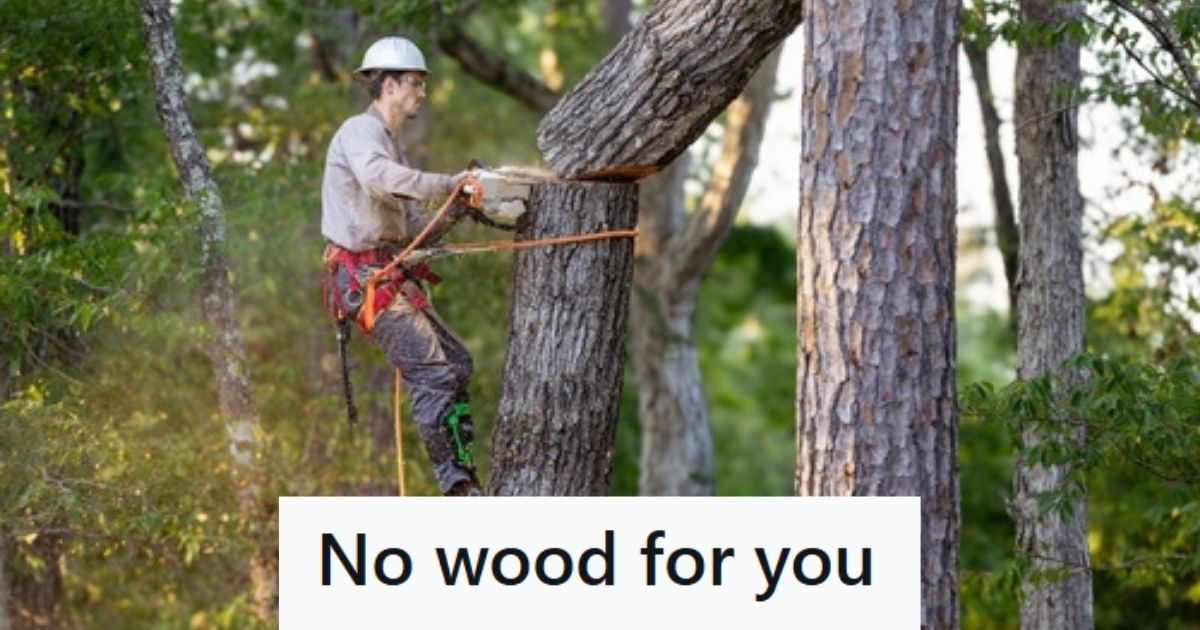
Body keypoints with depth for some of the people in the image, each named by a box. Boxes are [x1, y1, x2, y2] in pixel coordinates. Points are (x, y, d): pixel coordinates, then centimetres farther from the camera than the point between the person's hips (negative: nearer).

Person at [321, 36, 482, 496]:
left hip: (391, 273, 10)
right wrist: (449, 184, -31)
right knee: (432, 372, -14)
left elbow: (413, 231, 18)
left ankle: (462, 472, 14)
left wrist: (454, 213, 2)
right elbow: (382, 179, -33)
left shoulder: (390, 143, 22)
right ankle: (455, 482, -12)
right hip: (367, 275, -10)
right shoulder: (360, 132, -8)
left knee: (455, 362, 11)